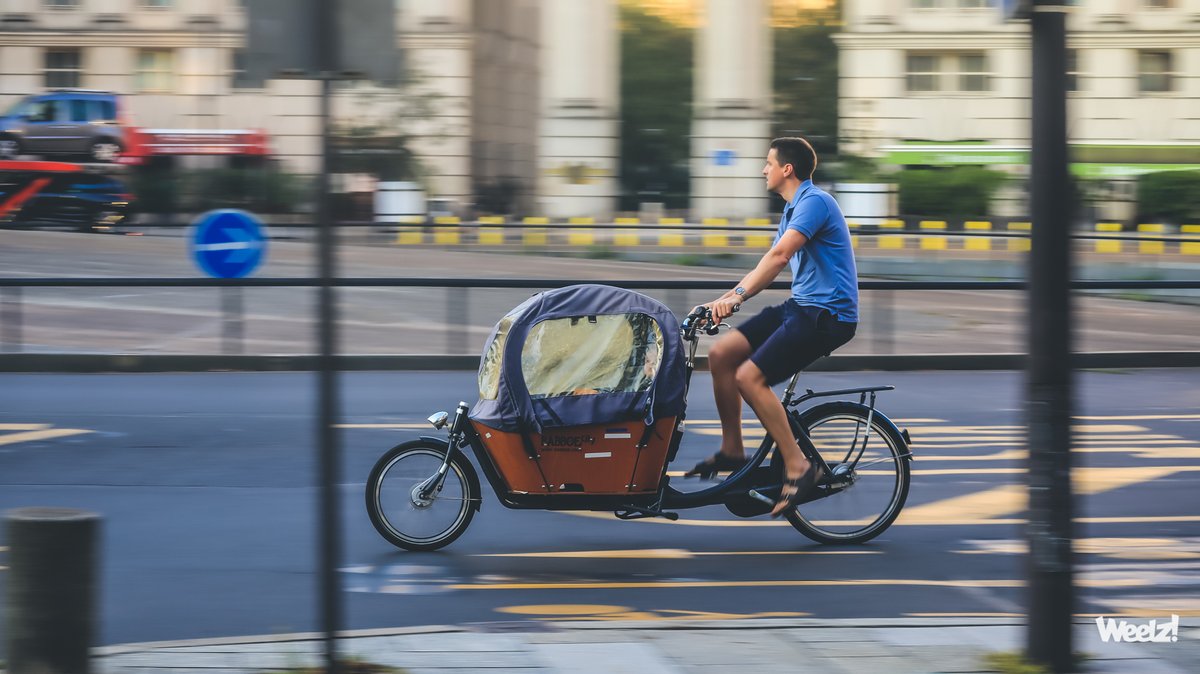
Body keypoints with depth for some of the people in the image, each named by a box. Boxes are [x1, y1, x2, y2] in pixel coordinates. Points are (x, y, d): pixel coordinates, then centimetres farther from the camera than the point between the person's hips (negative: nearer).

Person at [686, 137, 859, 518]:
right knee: (721, 354, 0)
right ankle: (732, 450, 9)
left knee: (750, 377, -21)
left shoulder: (814, 201, -15)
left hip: (827, 314, -10)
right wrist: (724, 300, 9)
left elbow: (779, 256, -29)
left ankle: (798, 467, -15)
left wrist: (737, 296, -35)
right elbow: (770, 264, 18)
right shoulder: (793, 208, 18)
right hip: (801, 306, 10)